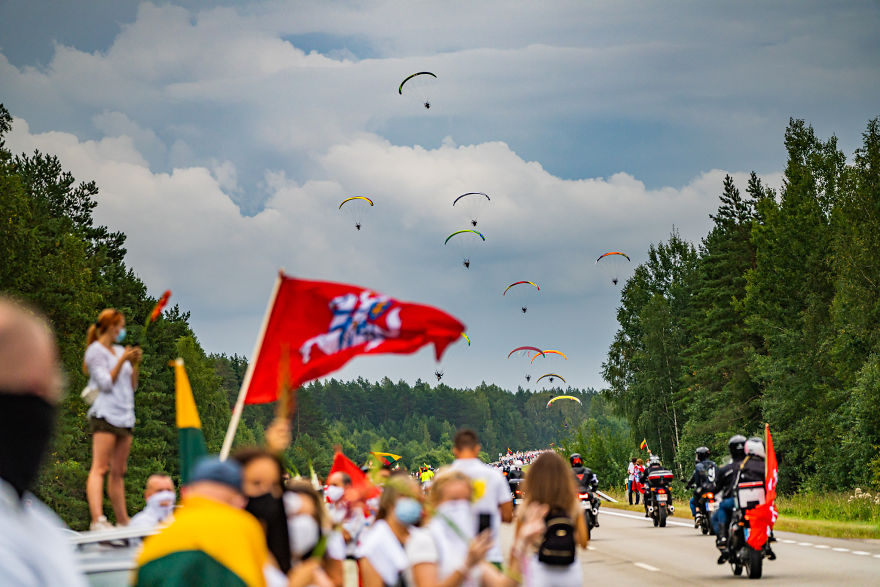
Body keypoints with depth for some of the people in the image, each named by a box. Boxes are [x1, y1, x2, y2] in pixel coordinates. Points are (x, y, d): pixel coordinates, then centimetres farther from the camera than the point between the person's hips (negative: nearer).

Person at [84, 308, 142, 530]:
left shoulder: (120, 351, 21)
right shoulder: (96, 351, -1)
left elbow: (132, 386, 21)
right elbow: (106, 383, -10)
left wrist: (135, 364, 8)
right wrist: (122, 361, -9)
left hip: (124, 417, 8)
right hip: (105, 415, -8)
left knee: (118, 472, 8)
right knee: (100, 468, -16)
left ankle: (123, 520, 10)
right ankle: (97, 520, -27)